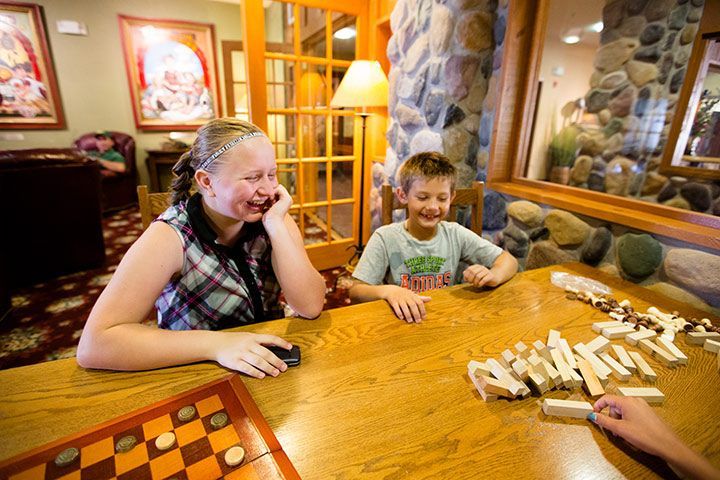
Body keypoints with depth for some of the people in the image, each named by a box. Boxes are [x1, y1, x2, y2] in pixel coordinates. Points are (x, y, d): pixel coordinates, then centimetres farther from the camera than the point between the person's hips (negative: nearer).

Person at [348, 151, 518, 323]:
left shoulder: (456, 235, -3)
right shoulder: (385, 238, -12)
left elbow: (509, 261, 3)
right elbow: (356, 291, -14)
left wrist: (493, 276, -19)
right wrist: (387, 291, -34)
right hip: (402, 322, -2)